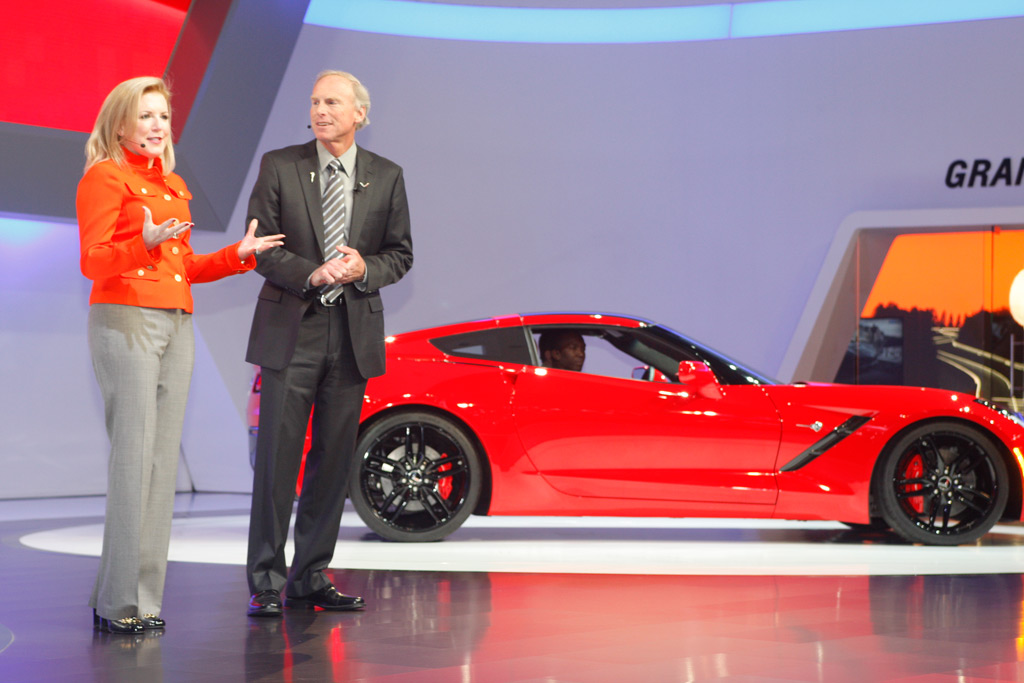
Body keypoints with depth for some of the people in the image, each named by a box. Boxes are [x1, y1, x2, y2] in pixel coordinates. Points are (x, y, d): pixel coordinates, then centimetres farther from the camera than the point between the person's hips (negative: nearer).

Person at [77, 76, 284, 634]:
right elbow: (93, 261, -10)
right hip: (125, 318, -7)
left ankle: (145, 597, 5)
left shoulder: (173, 186, 22)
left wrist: (238, 255, 13)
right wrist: (145, 243, -27)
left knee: (163, 459, 2)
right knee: (132, 457, -12)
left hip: (176, 325, 8)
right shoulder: (105, 178, -1)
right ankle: (117, 602, -10)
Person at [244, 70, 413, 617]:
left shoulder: (386, 177, 8)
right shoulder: (279, 166, 2)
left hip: (353, 333, 3)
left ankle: (311, 577, 15)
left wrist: (365, 269, -11)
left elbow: (400, 254, 10)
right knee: (277, 458, -5)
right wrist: (310, 273, -18)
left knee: (334, 460, 6)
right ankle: (266, 582, 1)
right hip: (291, 330, -2)